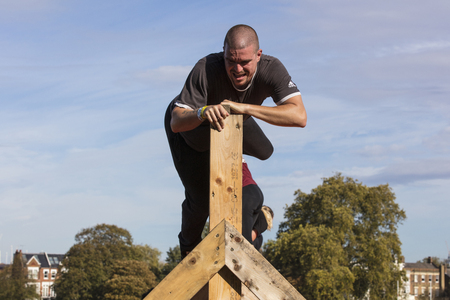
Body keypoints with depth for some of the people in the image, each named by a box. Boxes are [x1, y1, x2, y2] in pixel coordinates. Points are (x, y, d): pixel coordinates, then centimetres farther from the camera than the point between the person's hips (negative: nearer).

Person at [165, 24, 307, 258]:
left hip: (234, 123, 4)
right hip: (190, 125, -4)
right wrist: (203, 112, -67)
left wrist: (244, 108, -59)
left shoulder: (271, 69, -37)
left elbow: (299, 116, -51)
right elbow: (176, 122, -45)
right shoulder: (206, 70, -44)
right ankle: (189, 247, 27)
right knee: (201, 199, -6)